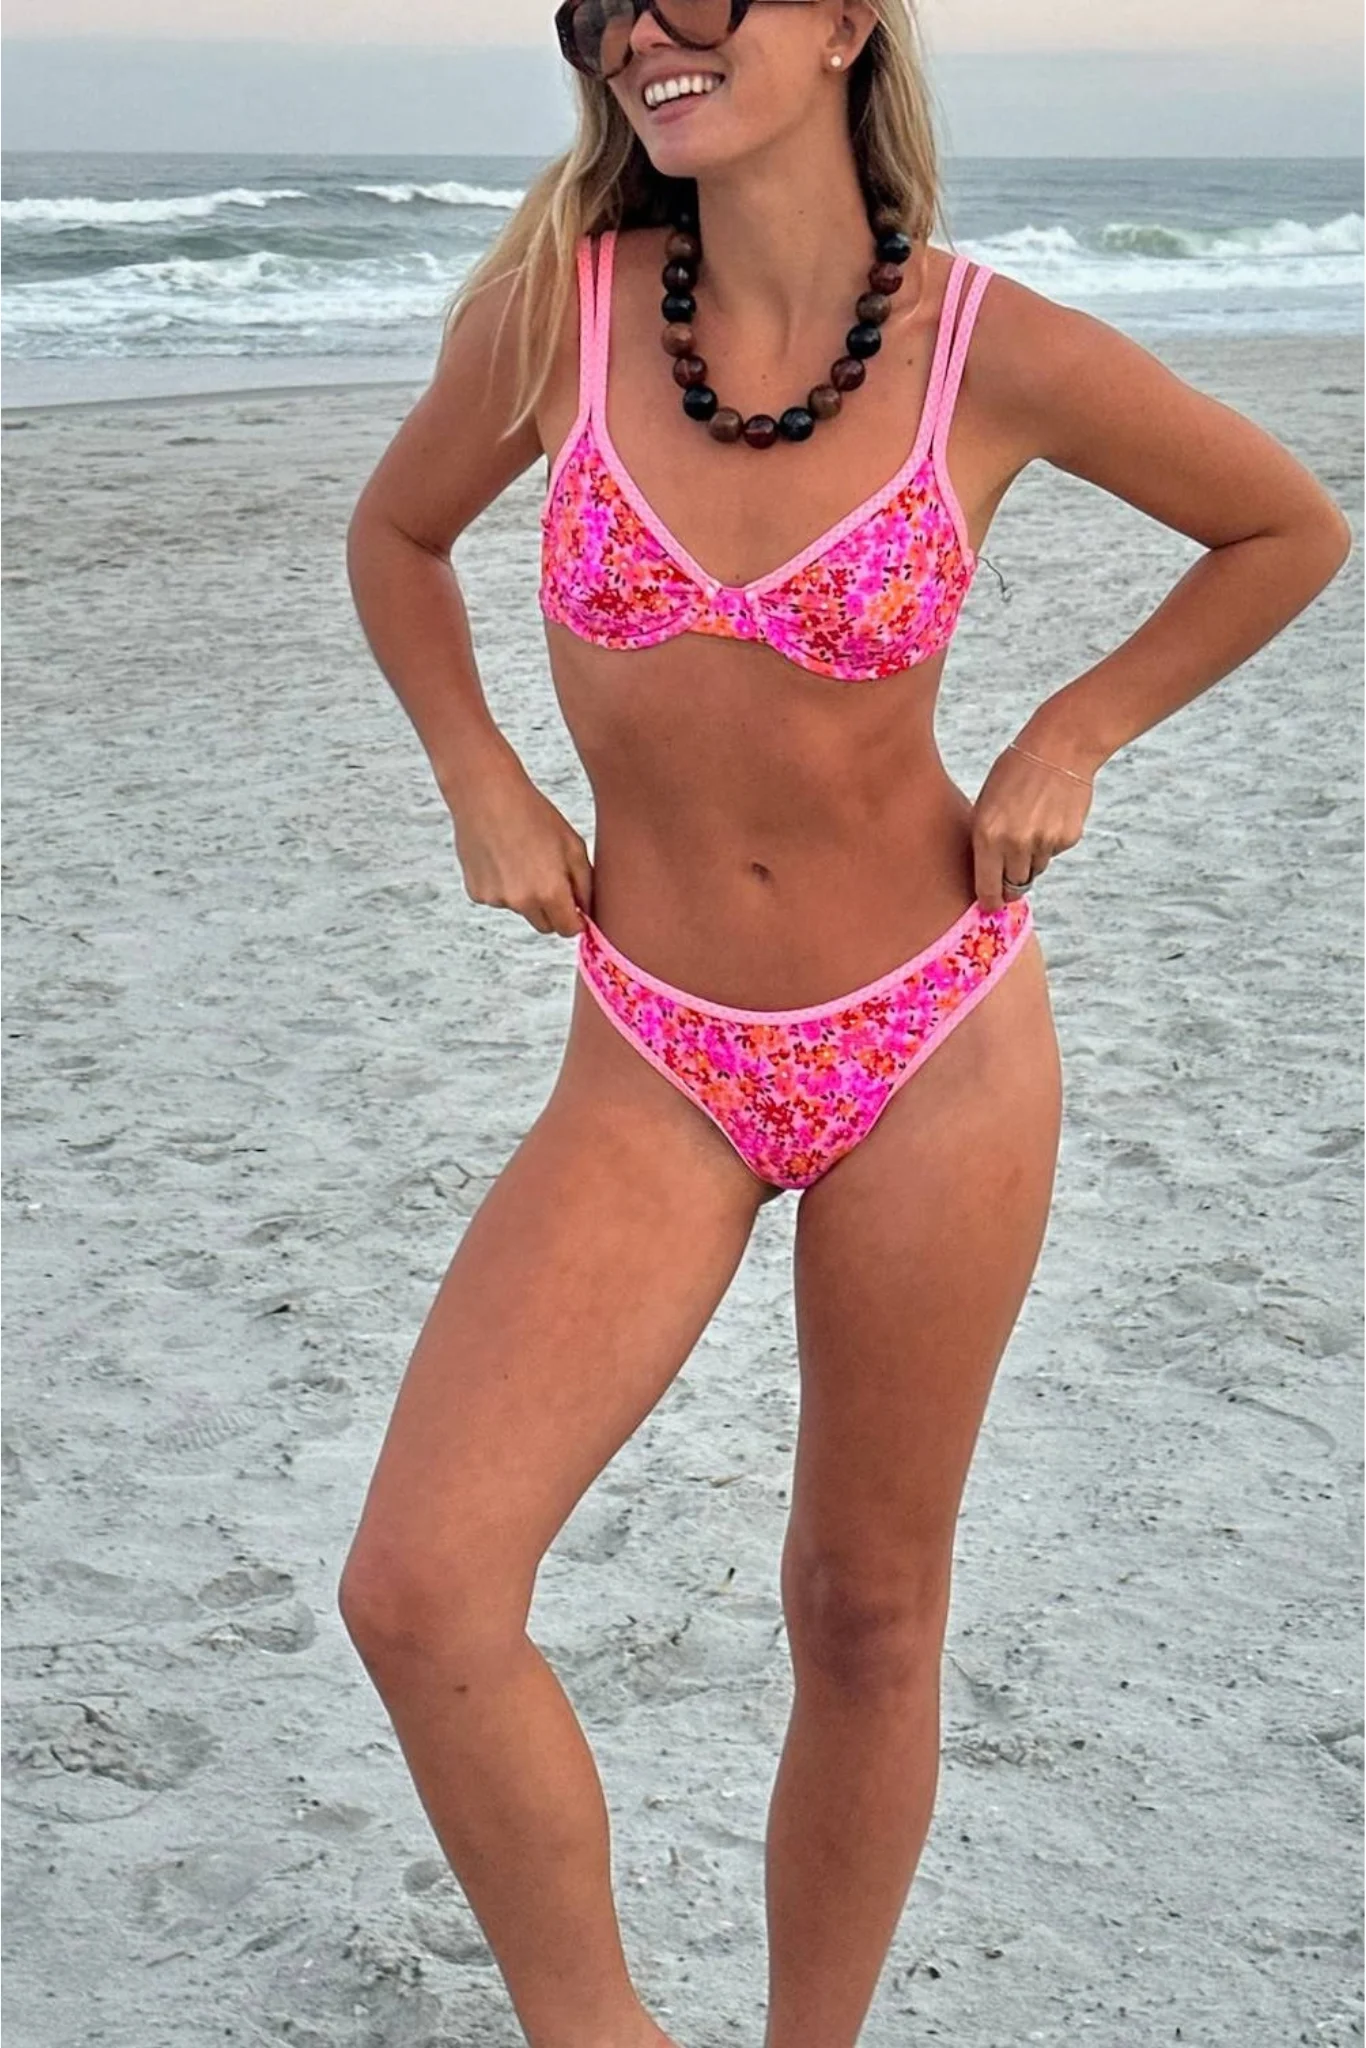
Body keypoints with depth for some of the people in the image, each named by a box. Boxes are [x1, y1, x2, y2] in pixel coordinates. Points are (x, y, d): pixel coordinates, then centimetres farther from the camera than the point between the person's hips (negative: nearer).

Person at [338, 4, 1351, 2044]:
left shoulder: (999, 351, -10)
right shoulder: (561, 301, -7)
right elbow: (397, 532, 13)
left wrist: (1072, 738, 0)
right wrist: (483, 785, 2)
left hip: (936, 1041, -1)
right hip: (653, 1066, 1)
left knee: (867, 1614, 12)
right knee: (420, 1588, -15)